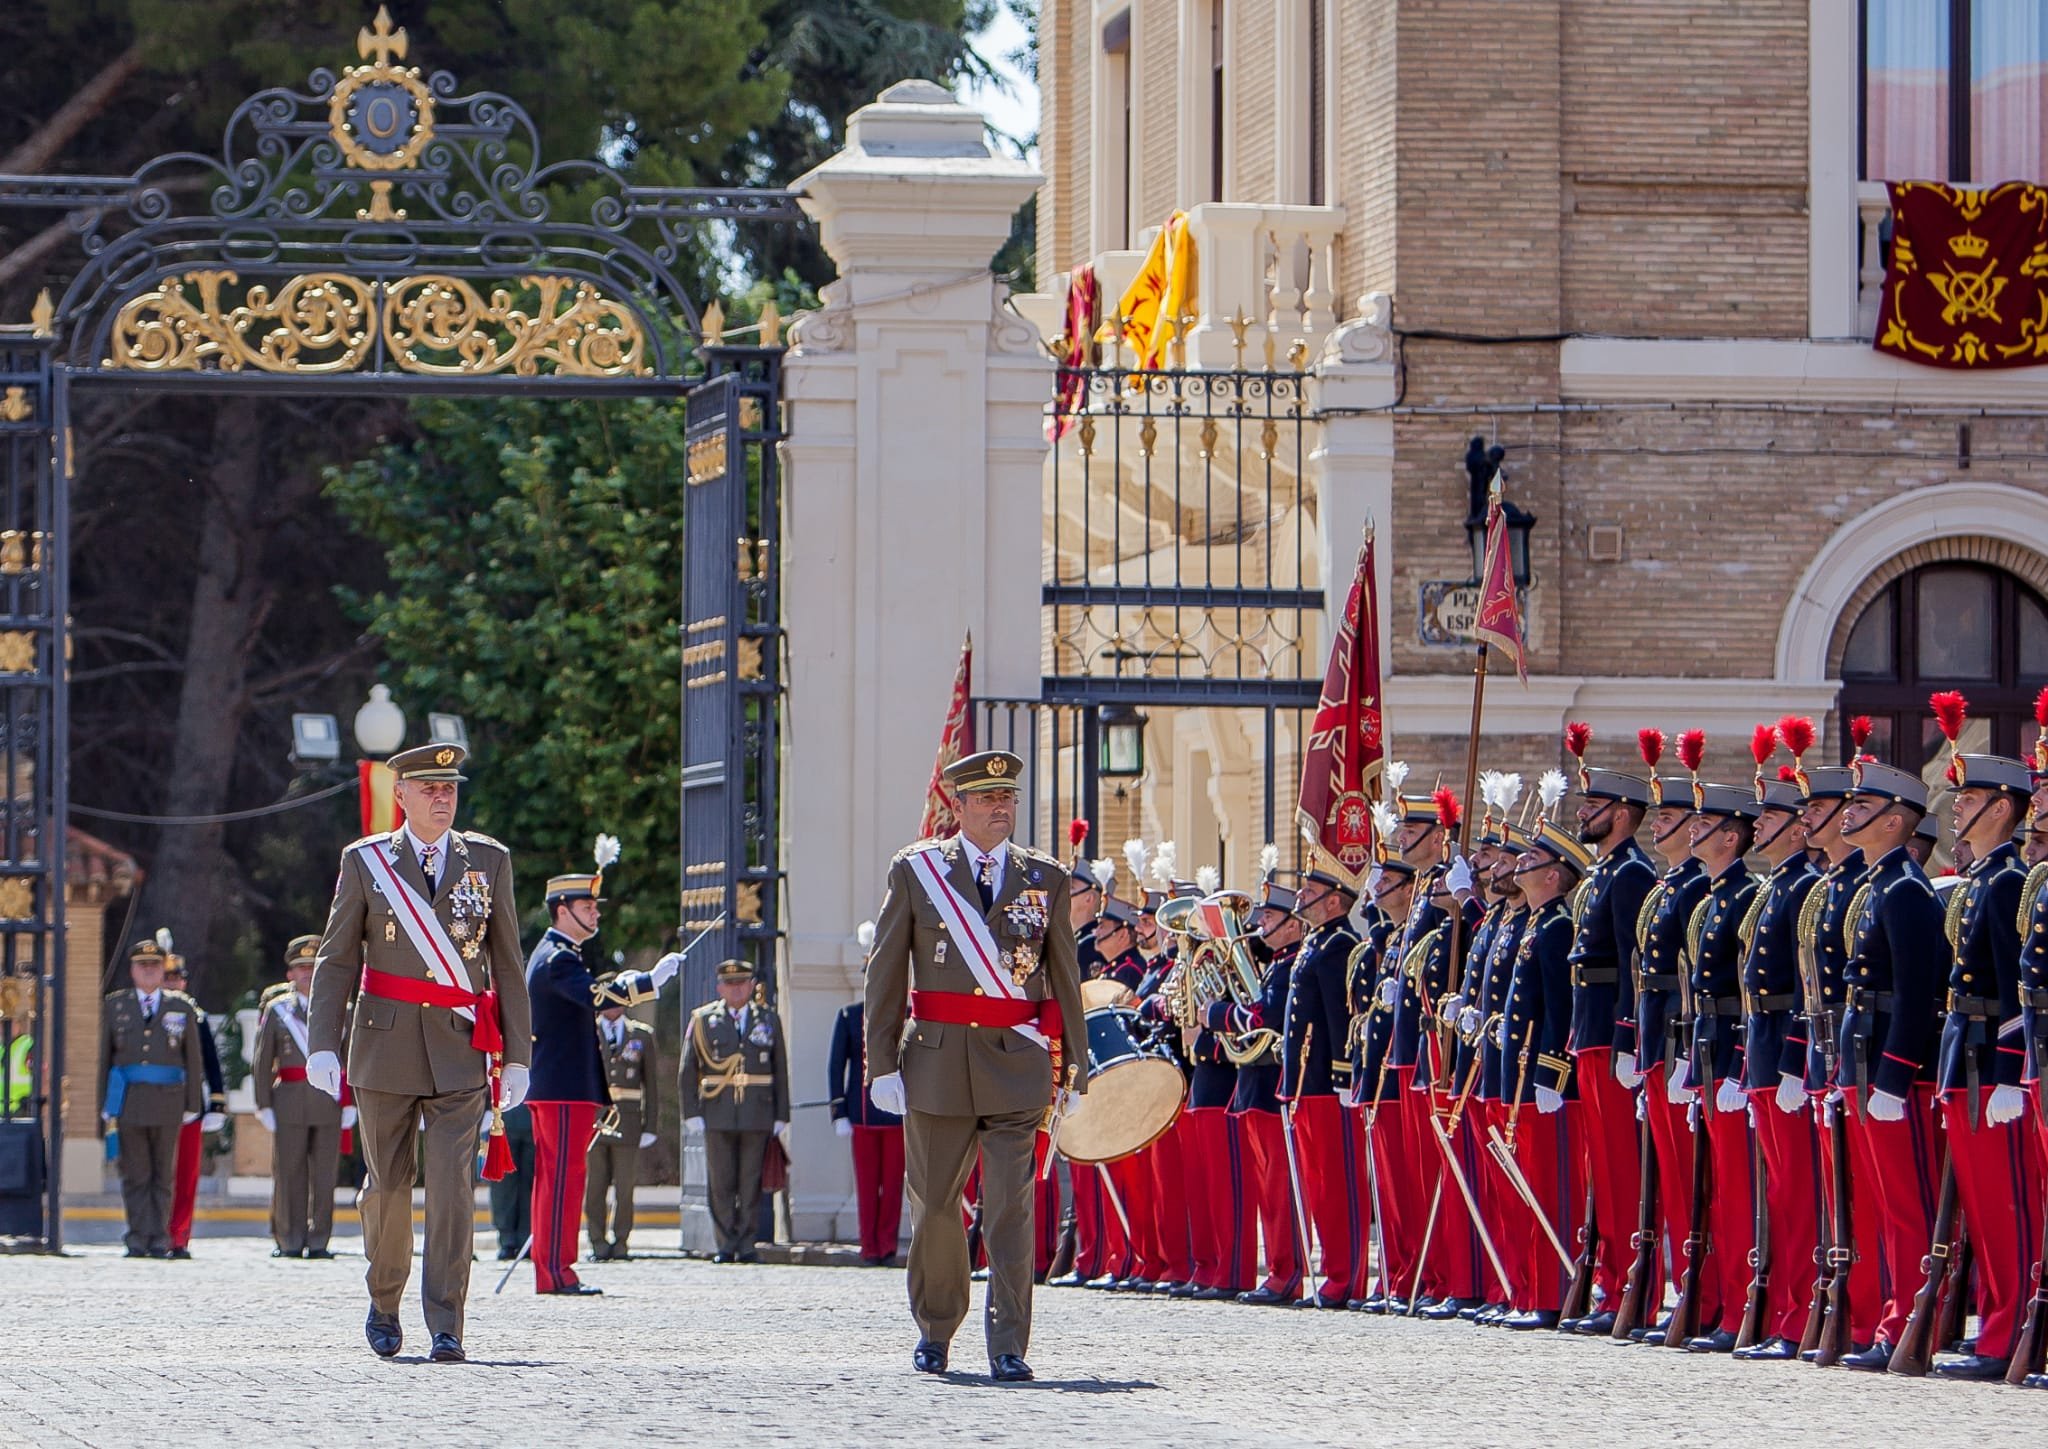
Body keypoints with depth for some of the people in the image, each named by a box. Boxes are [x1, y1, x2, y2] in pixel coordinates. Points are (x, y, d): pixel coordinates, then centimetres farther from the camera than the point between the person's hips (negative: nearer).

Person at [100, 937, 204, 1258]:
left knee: (163, 1174, 1)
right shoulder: (114, 1006, 10)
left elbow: (193, 1060, 10)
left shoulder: (182, 1009, 11)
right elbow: (102, 1056, 9)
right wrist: (103, 1104, 4)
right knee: (135, 1174, -2)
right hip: (128, 1099, 0)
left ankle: (159, 1240, 4)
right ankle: (138, 1239, 1)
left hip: (168, 1101, 0)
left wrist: (192, 1105, 4)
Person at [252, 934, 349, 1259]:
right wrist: (264, 1106, 1)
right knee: (288, 1174, -1)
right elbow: (261, 1062, 8)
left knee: (324, 1175, 0)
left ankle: (318, 1241, 5)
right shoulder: (277, 1010, 9)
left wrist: (350, 1105, 2)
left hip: (329, 1106, 0)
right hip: (289, 1104, 0)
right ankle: (289, 1242, 4)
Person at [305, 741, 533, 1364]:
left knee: (452, 1186, -11)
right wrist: (323, 1044, -6)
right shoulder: (365, 862, 4)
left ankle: (446, 1328, -12)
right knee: (388, 1184, 7)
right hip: (386, 1048, 0)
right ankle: (384, 1302, 29)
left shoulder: (488, 860, 8)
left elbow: (507, 962, 9)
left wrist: (517, 1054, 5)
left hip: (460, 1054, 0)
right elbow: (336, 958, 4)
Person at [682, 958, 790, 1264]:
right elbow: (688, 1070, 5)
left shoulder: (769, 1019, 11)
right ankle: (726, 1245, 4)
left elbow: (780, 1070, 11)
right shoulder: (703, 1020, 6)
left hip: (757, 1116, 1)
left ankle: (746, 1245, 5)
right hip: (717, 1117, -1)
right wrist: (691, 1112, -3)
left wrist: (781, 1115, 6)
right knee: (721, 1182, -1)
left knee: (751, 1182, 0)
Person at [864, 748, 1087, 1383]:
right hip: (938, 1061, 0)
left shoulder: (1045, 878, 8)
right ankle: (935, 1329, 27)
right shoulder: (916, 871, 5)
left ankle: (1008, 1348, -9)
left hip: (1017, 1064, 0)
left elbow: (1065, 979, 9)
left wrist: (1075, 1071, 5)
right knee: (934, 1203, 8)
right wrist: (882, 1063, -3)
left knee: (1010, 1206, -9)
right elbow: (885, 974, 4)